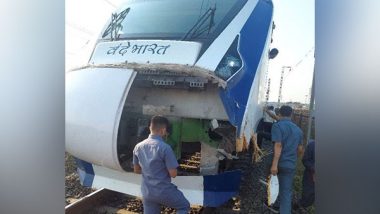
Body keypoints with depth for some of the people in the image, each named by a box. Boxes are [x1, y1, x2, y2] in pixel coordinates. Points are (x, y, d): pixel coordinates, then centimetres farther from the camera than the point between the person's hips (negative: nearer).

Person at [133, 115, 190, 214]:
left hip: (146, 193, 5)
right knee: (184, 206, 21)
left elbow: (136, 170, 11)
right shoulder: (165, 148, -21)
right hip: (164, 191, -5)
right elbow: (173, 174, -16)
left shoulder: (138, 147, -1)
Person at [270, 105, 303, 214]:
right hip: (291, 165, 4)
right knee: (287, 192, 8)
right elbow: (300, 149, 15)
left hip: (280, 164, -4)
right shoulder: (298, 129, 12)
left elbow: (278, 145, -19)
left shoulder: (277, 126, -8)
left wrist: (274, 164, -23)